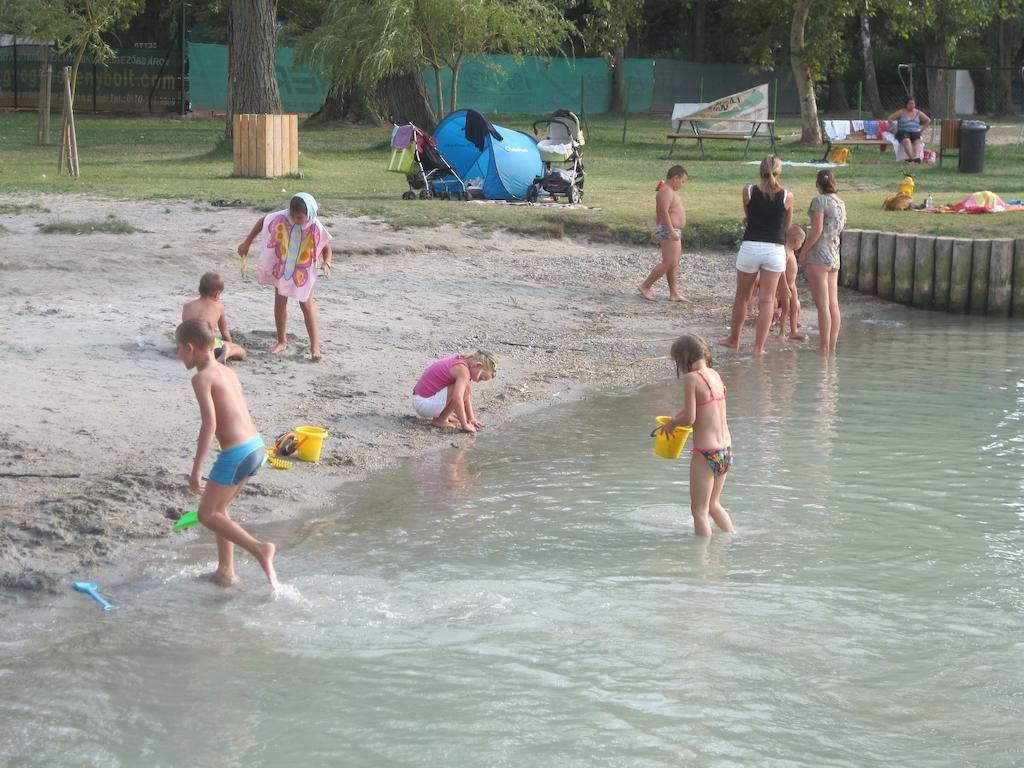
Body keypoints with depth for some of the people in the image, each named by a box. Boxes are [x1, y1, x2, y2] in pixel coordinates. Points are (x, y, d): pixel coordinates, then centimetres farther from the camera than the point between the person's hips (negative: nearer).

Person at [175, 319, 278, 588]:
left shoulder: (202, 377, -10)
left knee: (206, 514, 6)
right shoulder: (228, 372, 15)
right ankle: (225, 571, 26)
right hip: (256, 447, 8)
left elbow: (209, 422, -21)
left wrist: (196, 470, -20)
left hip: (235, 454, -8)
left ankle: (259, 549, -10)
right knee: (218, 508, 23)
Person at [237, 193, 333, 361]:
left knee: (307, 305, -1)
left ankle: (315, 347, -1)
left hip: (303, 271, -2)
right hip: (282, 268, 2)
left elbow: (326, 247, -11)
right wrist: (247, 243, -7)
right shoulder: (281, 219, -24)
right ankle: (282, 341, 25)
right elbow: (262, 222, -7)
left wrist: (326, 263, -31)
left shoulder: (316, 229, -26)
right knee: (280, 301, 9)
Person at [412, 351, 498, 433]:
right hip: (424, 404, -10)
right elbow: (457, 398, -30)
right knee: (465, 387, -21)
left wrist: (471, 418, 23)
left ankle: (442, 415, 14)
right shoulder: (463, 370, -20)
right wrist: (465, 425, -23)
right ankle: (440, 420, -9)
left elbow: (466, 395, 20)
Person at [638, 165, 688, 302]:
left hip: (674, 232, 11)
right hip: (668, 231, -11)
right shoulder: (666, 191, -15)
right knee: (669, 263, -13)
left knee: (674, 264, 10)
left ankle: (673, 294, 12)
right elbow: (664, 212, -25)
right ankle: (645, 287, -7)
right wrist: (672, 232, -29)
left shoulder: (670, 191, 17)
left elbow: (659, 213, 23)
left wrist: (656, 232, 27)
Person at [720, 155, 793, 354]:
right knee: (767, 300, 3)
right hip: (775, 249, 0)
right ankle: (759, 346, 2)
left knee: (742, 296, 15)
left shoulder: (748, 191, -4)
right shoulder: (787, 196, -4)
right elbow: (787, 226, 9)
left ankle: (734, 339, 29)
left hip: (750, 247, 0)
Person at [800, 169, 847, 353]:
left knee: (822, 305, -9)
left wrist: (804, 251, -10)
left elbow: (817, 230, -16)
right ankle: (832, 347, 10)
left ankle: (824, 347, -11)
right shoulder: (841, 203, 13)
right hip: (835, 256, 8)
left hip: (819, 255, -8)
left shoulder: (819, 201, -10)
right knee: (833, 305, 8)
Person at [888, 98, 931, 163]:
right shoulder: (901, 112, 6)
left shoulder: (918, 113, 16)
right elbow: (890, 119, 3)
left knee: (918, 141, -32)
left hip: (915, 133, 2)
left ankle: (917, 157, -57)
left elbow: (928, 120, 24)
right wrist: (895, 128, -5)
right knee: (906, 140, -38)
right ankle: (911, 157, -53)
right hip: (903, 132, -2)